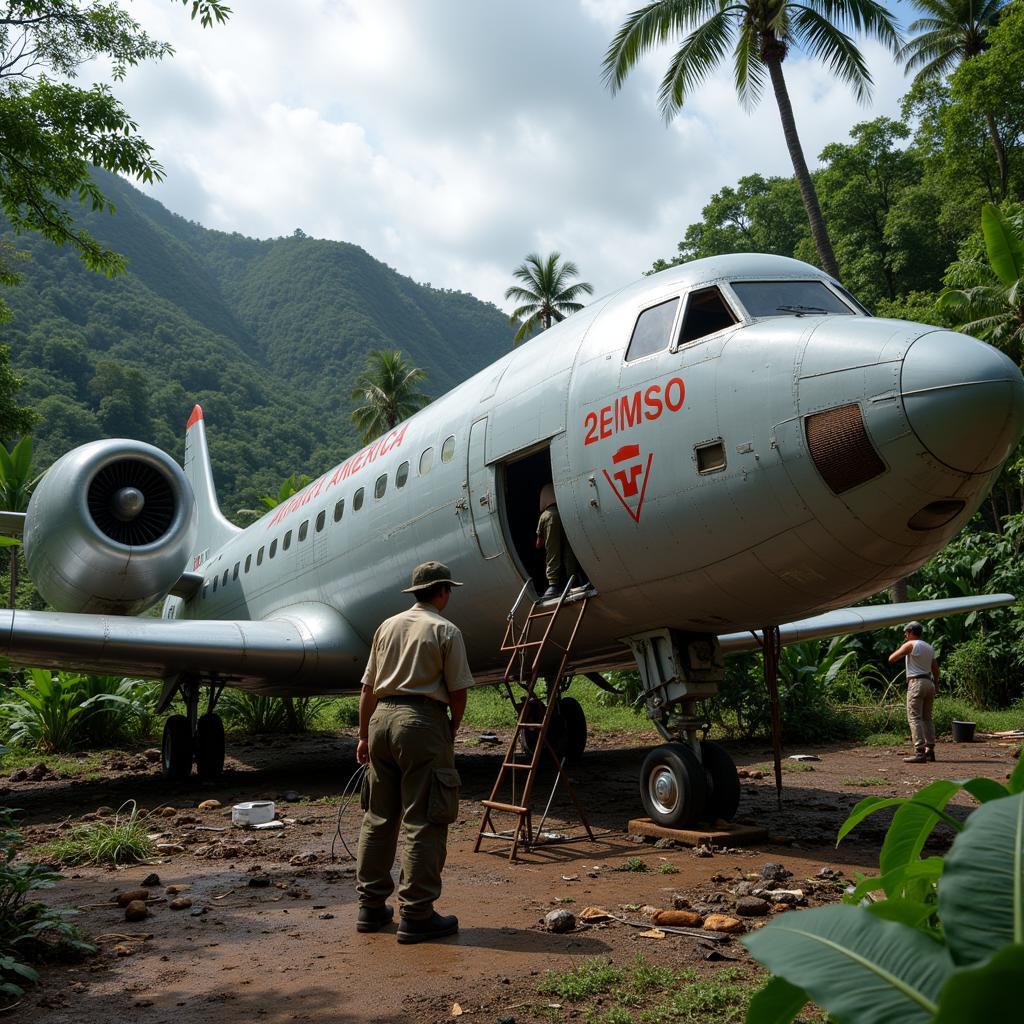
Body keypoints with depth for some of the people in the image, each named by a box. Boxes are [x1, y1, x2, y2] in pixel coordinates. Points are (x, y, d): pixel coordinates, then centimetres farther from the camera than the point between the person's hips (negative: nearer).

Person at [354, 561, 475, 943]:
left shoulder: (387, 626, 13)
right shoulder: (445, 631, -3)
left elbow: (368, 688, 13)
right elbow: (457, 691, -5)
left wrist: (364, 735, 19)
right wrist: (453, 727, 12)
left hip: (381, 718, 6)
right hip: (423, 723, -6)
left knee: (378, 818, 14)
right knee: (422, 822, -1)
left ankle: (371, 906, 22)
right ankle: (416, 914, 2)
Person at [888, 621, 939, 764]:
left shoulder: (910, 645, -5)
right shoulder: (929, 647, 17)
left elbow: (891, 658, -5)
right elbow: (935, 669, 19)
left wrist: (899, 650, 13)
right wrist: (936, 685, 24)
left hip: (916, 683, -8)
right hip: (929, 682, 8)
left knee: (914, 718, -10)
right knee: (927, 718, 13)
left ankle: (920, 753, -18)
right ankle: (930, 750, 13)